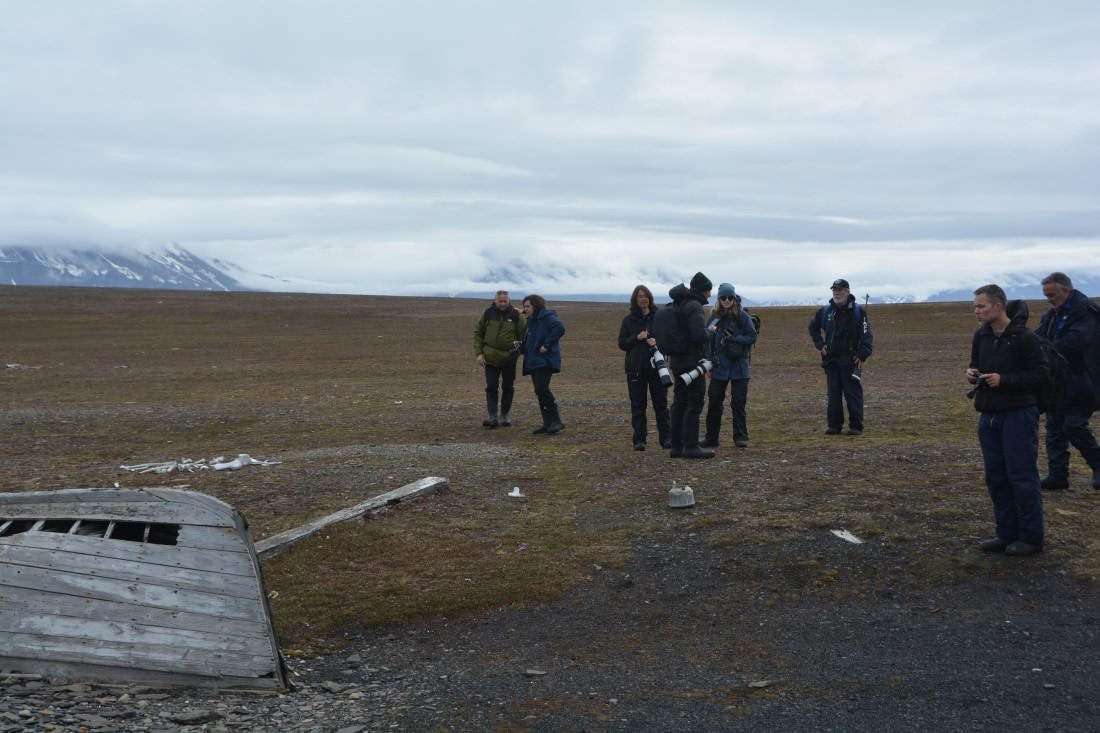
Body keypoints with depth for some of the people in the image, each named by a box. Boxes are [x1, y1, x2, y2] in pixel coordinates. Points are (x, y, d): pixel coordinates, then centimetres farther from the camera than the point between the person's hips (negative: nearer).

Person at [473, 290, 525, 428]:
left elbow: (524, 335, 4)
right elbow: (477, 333, 6)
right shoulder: (488, 313, 0)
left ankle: (504, 416, 18)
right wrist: (478, 353, -2)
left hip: (509, 358, -1)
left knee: (508, 388, 7)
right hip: (490, 358, 1)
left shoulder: (516, 315, -4)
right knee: (491, 387, -2)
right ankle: (492, 417, 1)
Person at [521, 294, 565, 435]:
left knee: (542, 389, -18)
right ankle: (547, 423, 12)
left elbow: (560, 328, -25)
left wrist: (547, 345, -23)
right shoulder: (532, 321, 21)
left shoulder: (547, 316, -9)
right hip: (534, 361, 10)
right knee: (540, 392, 9)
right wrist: (521, 346, 10)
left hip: (545, 360, -10)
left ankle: (557, 421, -12)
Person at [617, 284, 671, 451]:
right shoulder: (628, 320, 6)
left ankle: (665, 437, 8)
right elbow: (622, 344, 4)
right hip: (636, 368, 0)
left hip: (656, 366, 0)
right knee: (638, 404, 2)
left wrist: (658, 342, -15)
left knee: (661, 402, 3)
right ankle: (639, 439, 6)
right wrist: (636, 338, -13)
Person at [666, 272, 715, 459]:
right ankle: (691, 446, -6)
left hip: (677, 361, 9)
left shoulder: (676, 304, 12)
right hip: (692, 361, -9)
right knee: (695, 403, -4)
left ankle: (677, 446, 14)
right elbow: (701, 336, -24)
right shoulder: (694, 306, -16)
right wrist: (710, 332, -6)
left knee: (680, 402, 11)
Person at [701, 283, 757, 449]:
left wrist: (733, 338, -15)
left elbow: (752, 337, -4)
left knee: (738, 402, 0)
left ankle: (740, 437, 7)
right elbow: (707, 340, 5)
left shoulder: (742, 316, -3)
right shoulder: (714, 317, 5)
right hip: (719, 366, 3)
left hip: (739, 367, -3)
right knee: (714, 402, 6)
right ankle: (711, 437, 15)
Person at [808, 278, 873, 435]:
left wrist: (862, 355, -11)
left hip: (851, 360, -3)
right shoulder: (825, 311, 8)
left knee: (853, 393, -4)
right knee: (833, 394, 5)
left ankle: (856, 426, 2)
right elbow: (813, 327, 24)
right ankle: (834, 425, 11)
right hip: (831, 359, 4)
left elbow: (866, 335, -3)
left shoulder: (858, 312, -1)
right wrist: (820, 344, 11)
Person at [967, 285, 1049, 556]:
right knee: (996, 477, 10)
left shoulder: (1024, 337, -12)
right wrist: (973, 373, 0)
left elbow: (1040, 373, -13)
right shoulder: (981, 335, 9)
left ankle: (1030, 537, 7)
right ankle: (1007, 533, 20)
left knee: (1022, 477, -3)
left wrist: (1004, 380, -20)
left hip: (1018, 414, -7)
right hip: (989, 416, 7)